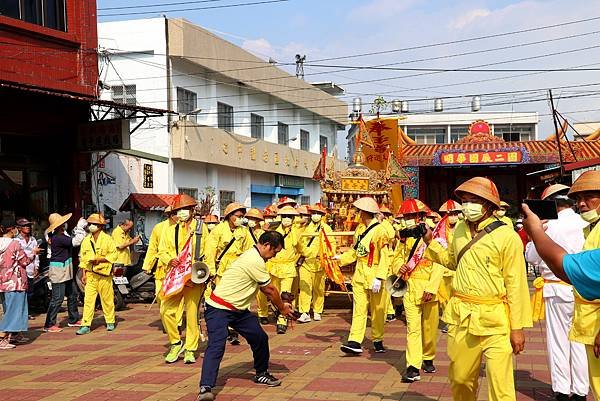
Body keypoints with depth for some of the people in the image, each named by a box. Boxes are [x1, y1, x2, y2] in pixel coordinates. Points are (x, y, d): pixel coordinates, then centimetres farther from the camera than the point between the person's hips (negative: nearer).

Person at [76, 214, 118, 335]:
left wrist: (100, 259, -16)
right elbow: (83, 258, 13)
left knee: (107, 299, 5)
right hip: (90, 274, 3)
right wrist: (84, 274, 6)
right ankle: (86, 325, -2)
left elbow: (114, 255, -5)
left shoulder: (107, 239, -2)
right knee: (88, 299, -3)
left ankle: (110, 322, 20)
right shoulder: (86, 240, 10)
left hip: (104, 274, -3)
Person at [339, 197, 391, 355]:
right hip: (359, 275, 6)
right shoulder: (360, 228, 11)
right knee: (359, 309, -1)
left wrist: (379, 278, -23)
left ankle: (377, 340, 21)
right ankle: (355, 342, -6)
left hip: (374, 277, -6)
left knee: (377, 310, 7)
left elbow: (385, 257, -17)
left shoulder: (380, 231, -13)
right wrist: (340, 259, 7)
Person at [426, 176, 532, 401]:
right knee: (460, 378, 15)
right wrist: (430, 242, 11)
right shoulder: (460, 229, 8)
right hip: (461, 314, 6)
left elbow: (516, 285, -9)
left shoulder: (507, 237, -10)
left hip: (494, 318, -5)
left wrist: (518, 327, -9)